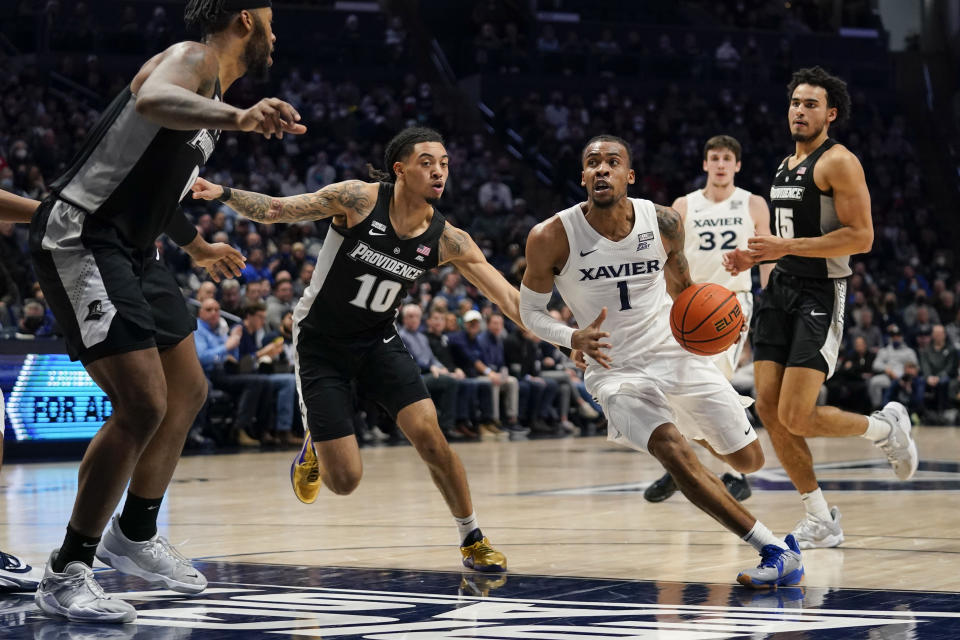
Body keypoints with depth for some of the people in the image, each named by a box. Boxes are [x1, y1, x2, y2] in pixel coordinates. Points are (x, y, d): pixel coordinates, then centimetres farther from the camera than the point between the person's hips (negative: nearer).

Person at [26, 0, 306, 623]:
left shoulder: (212, 95, 17)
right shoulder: (192, 58, -13)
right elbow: (152, 99, -40)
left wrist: (198, 246, 47)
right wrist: (236, 119, -58)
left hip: (133, 249, 11)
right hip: (81, 240, -11)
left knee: (188, 391, 18)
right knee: (143, 405, -17)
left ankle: (135, 535, 34)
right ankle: (67, 572, -7)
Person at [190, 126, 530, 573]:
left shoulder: (446, 240, -11)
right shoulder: (359, 199, -20)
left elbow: (508, 297, -11)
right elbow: (276, 210, -18)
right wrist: (224, 194, -34)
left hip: (378, 341, 3)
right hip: (321, 344, -3)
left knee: (429, 435, -17)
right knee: (344, 481, -8)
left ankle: (473, 540, 3)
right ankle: (315, 446, 30)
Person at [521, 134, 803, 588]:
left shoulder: (663, 223, -7)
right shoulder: (552, 238, -15)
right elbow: (531, 311, -3)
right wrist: (574, 339, -23)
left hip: (678, 355, 3)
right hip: (617, 371, -3)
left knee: (748, 460, 10)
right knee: (675, 454, -28)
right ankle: (776, 551, -22)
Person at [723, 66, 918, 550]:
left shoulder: (838, 162, -10)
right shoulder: (786, 166, 17)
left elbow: (861, 237, -19)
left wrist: (788, 247, -21)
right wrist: (754, 256, 10)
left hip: (820, 295, -8)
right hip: (781, 291, 8)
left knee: (796, 416, -15)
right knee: (768, 409, 0)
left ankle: (885, 427, 14)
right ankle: (821, 520, 11)